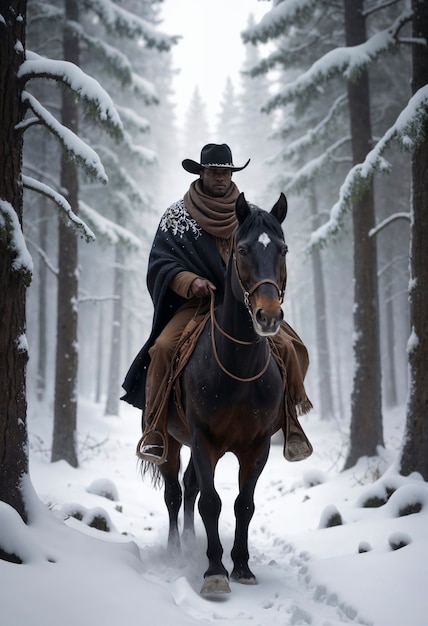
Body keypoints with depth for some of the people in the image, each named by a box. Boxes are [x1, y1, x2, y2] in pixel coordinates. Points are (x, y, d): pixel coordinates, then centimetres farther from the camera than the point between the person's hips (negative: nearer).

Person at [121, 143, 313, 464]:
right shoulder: (178, 216, 5)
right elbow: (161, 262, -1)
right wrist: (190, 281, -19)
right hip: (196, 303, -2)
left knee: (287, 347, -20)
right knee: (163, 348, -28)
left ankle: (293, 425, -3)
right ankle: (154, 432, -19)